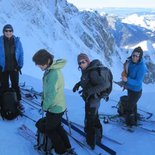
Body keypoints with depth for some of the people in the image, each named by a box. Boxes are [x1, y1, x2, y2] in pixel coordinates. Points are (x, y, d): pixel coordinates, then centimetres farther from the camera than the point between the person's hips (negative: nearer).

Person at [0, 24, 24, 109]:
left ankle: (18, 101, 23)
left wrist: (20, 65, -4)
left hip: (14, 68, 1)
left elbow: (21, 54, 1)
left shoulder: (17, 41, -4)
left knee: (15, 85, 12)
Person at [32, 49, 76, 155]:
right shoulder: (52, 70, 1)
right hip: (59, 106, 9)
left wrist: (45, 107, -13)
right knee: (58, 127, 23)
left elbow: (51, 94, -26)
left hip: (55, 108, -9)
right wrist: (44, 101, 5)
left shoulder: (53, 74, -29)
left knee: (50, 130, 10)